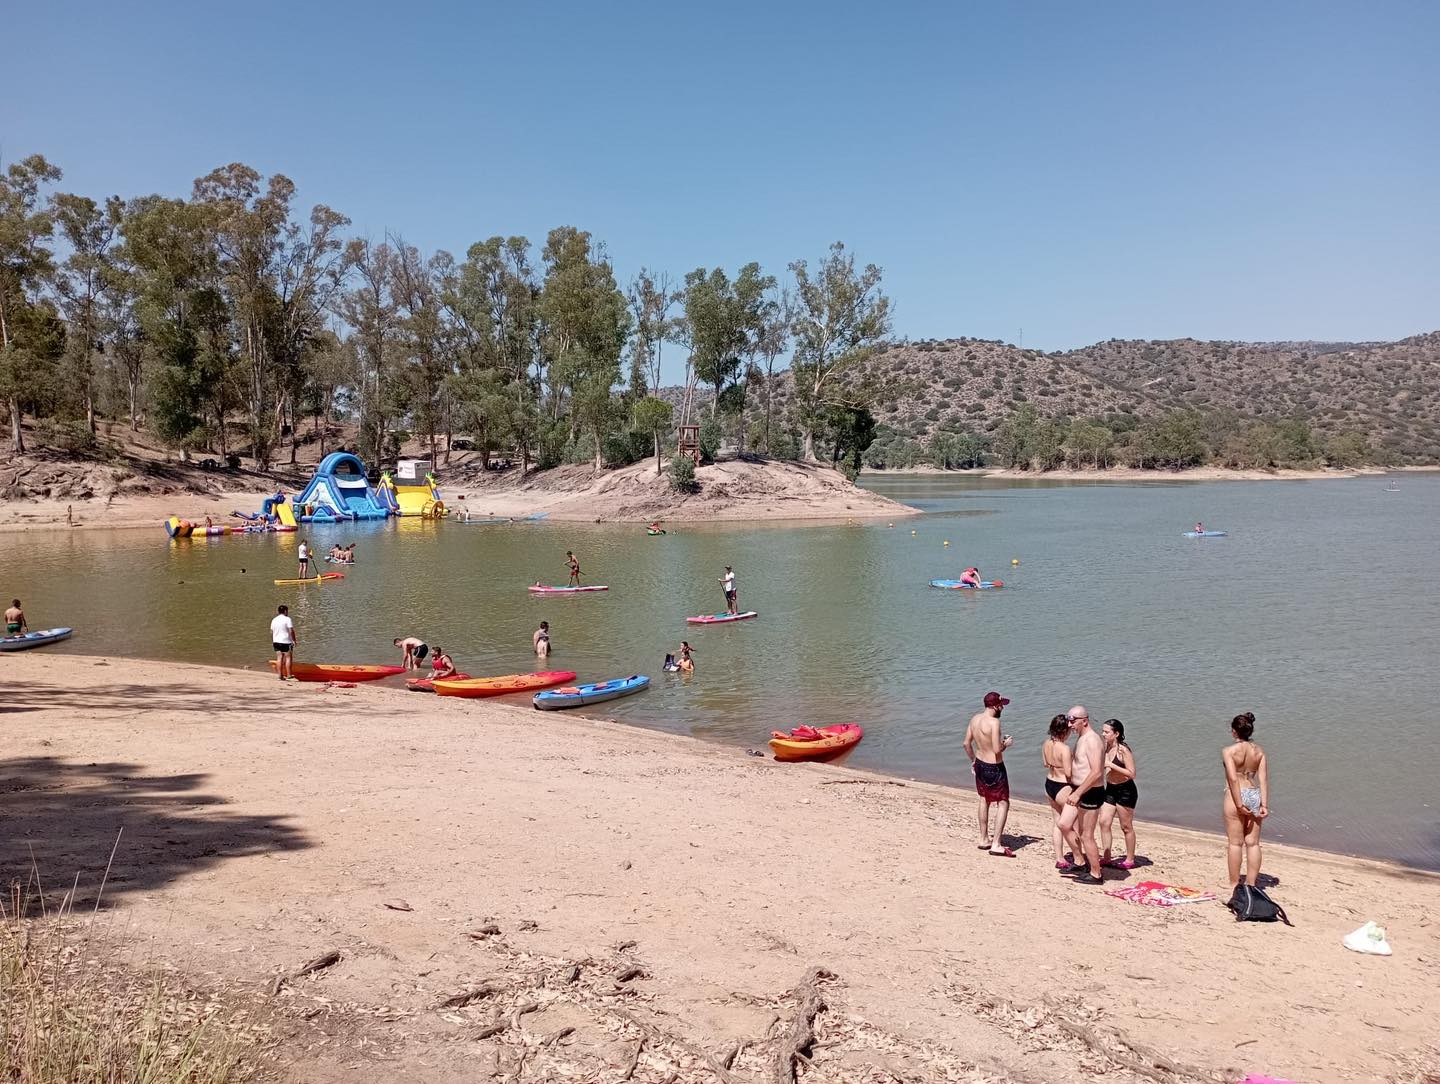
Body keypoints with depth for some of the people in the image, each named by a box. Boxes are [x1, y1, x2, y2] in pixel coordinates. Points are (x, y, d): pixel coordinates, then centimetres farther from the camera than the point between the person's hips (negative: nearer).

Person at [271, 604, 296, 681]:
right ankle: (289, 675, -2)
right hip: (286, 641, -6)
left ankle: (280, 675, 4)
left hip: (276, 641, 6)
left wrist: (272, 642, 22)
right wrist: (294, 640, -7)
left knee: (279, 658, 6)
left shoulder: (274, 620, 11)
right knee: (288, 657, 0)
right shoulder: (287, 619, -9)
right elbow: (291, 631, -14)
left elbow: (271, 632, 14)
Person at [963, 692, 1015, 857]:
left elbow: (967, 743, 8)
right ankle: (996, 845, -1)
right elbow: (997, 749, -27)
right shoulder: (994, 722, -24)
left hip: (980, 764, 8)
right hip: (994, 768, -8)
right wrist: (1006, 744, -7)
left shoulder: (974, 719, 0)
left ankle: (984, 839, 31)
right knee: (1003, 803, 2)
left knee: (984, 801, 21)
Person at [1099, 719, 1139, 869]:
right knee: (1104, 822, 2)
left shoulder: (1123, 750, -19)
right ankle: (1106, 857, 10)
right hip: (1110, 789, 7)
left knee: (1126, 827, 4)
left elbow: (1131, 774, -21)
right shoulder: (1105, 748, 3)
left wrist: (1111, 765, -25)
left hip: (1125, 791, -7)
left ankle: (1130, 860, 17)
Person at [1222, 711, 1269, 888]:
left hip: (1236, 795, -5)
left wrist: (1239, 804, -16)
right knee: (1253, 843, 10)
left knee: (1235, 843, 3)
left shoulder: (1229, 751, -11)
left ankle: (1234, 885, 9)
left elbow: (1233, 779, -18)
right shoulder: (1259, 751, 4)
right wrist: (1264, 804, -4)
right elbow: (1263, 779, -3)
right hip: (1255, 795, 5)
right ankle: (1251, 884, 14)